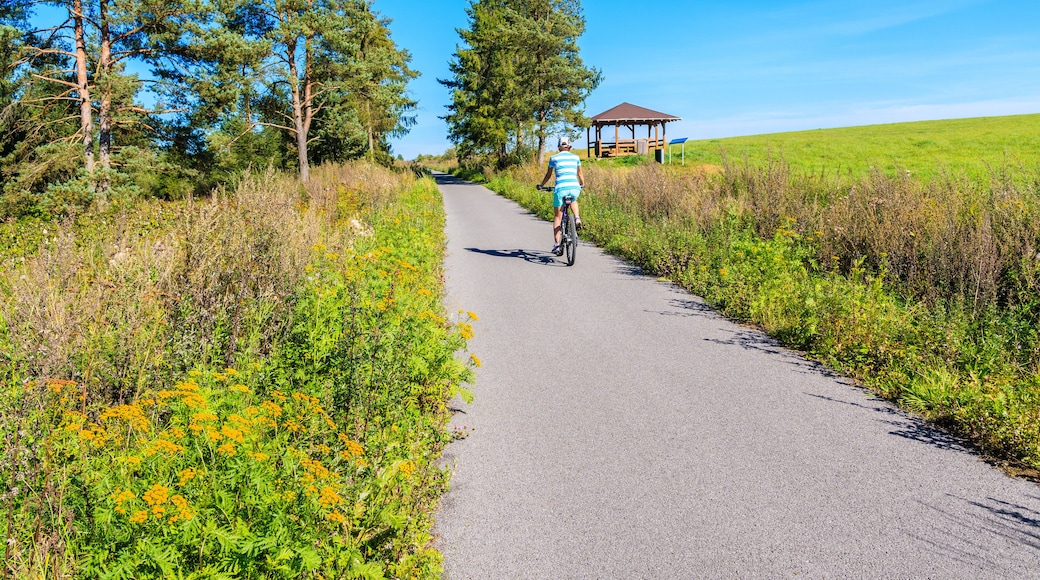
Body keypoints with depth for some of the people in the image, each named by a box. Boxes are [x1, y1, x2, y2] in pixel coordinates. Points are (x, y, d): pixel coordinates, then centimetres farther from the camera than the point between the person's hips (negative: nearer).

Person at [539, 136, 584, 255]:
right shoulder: (576, 157, 14)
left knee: (557, 217, 10)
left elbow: (548, 175, 19)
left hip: (560, 188, -2)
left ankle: (557, 245, 2)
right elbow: (580, 174, 26)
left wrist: (542, 185, 37)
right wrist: (582, 184, 45)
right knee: (573, 201, 38)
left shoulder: (554, 158, 9)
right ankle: (577, 218, 10)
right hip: (575, 188, 2)